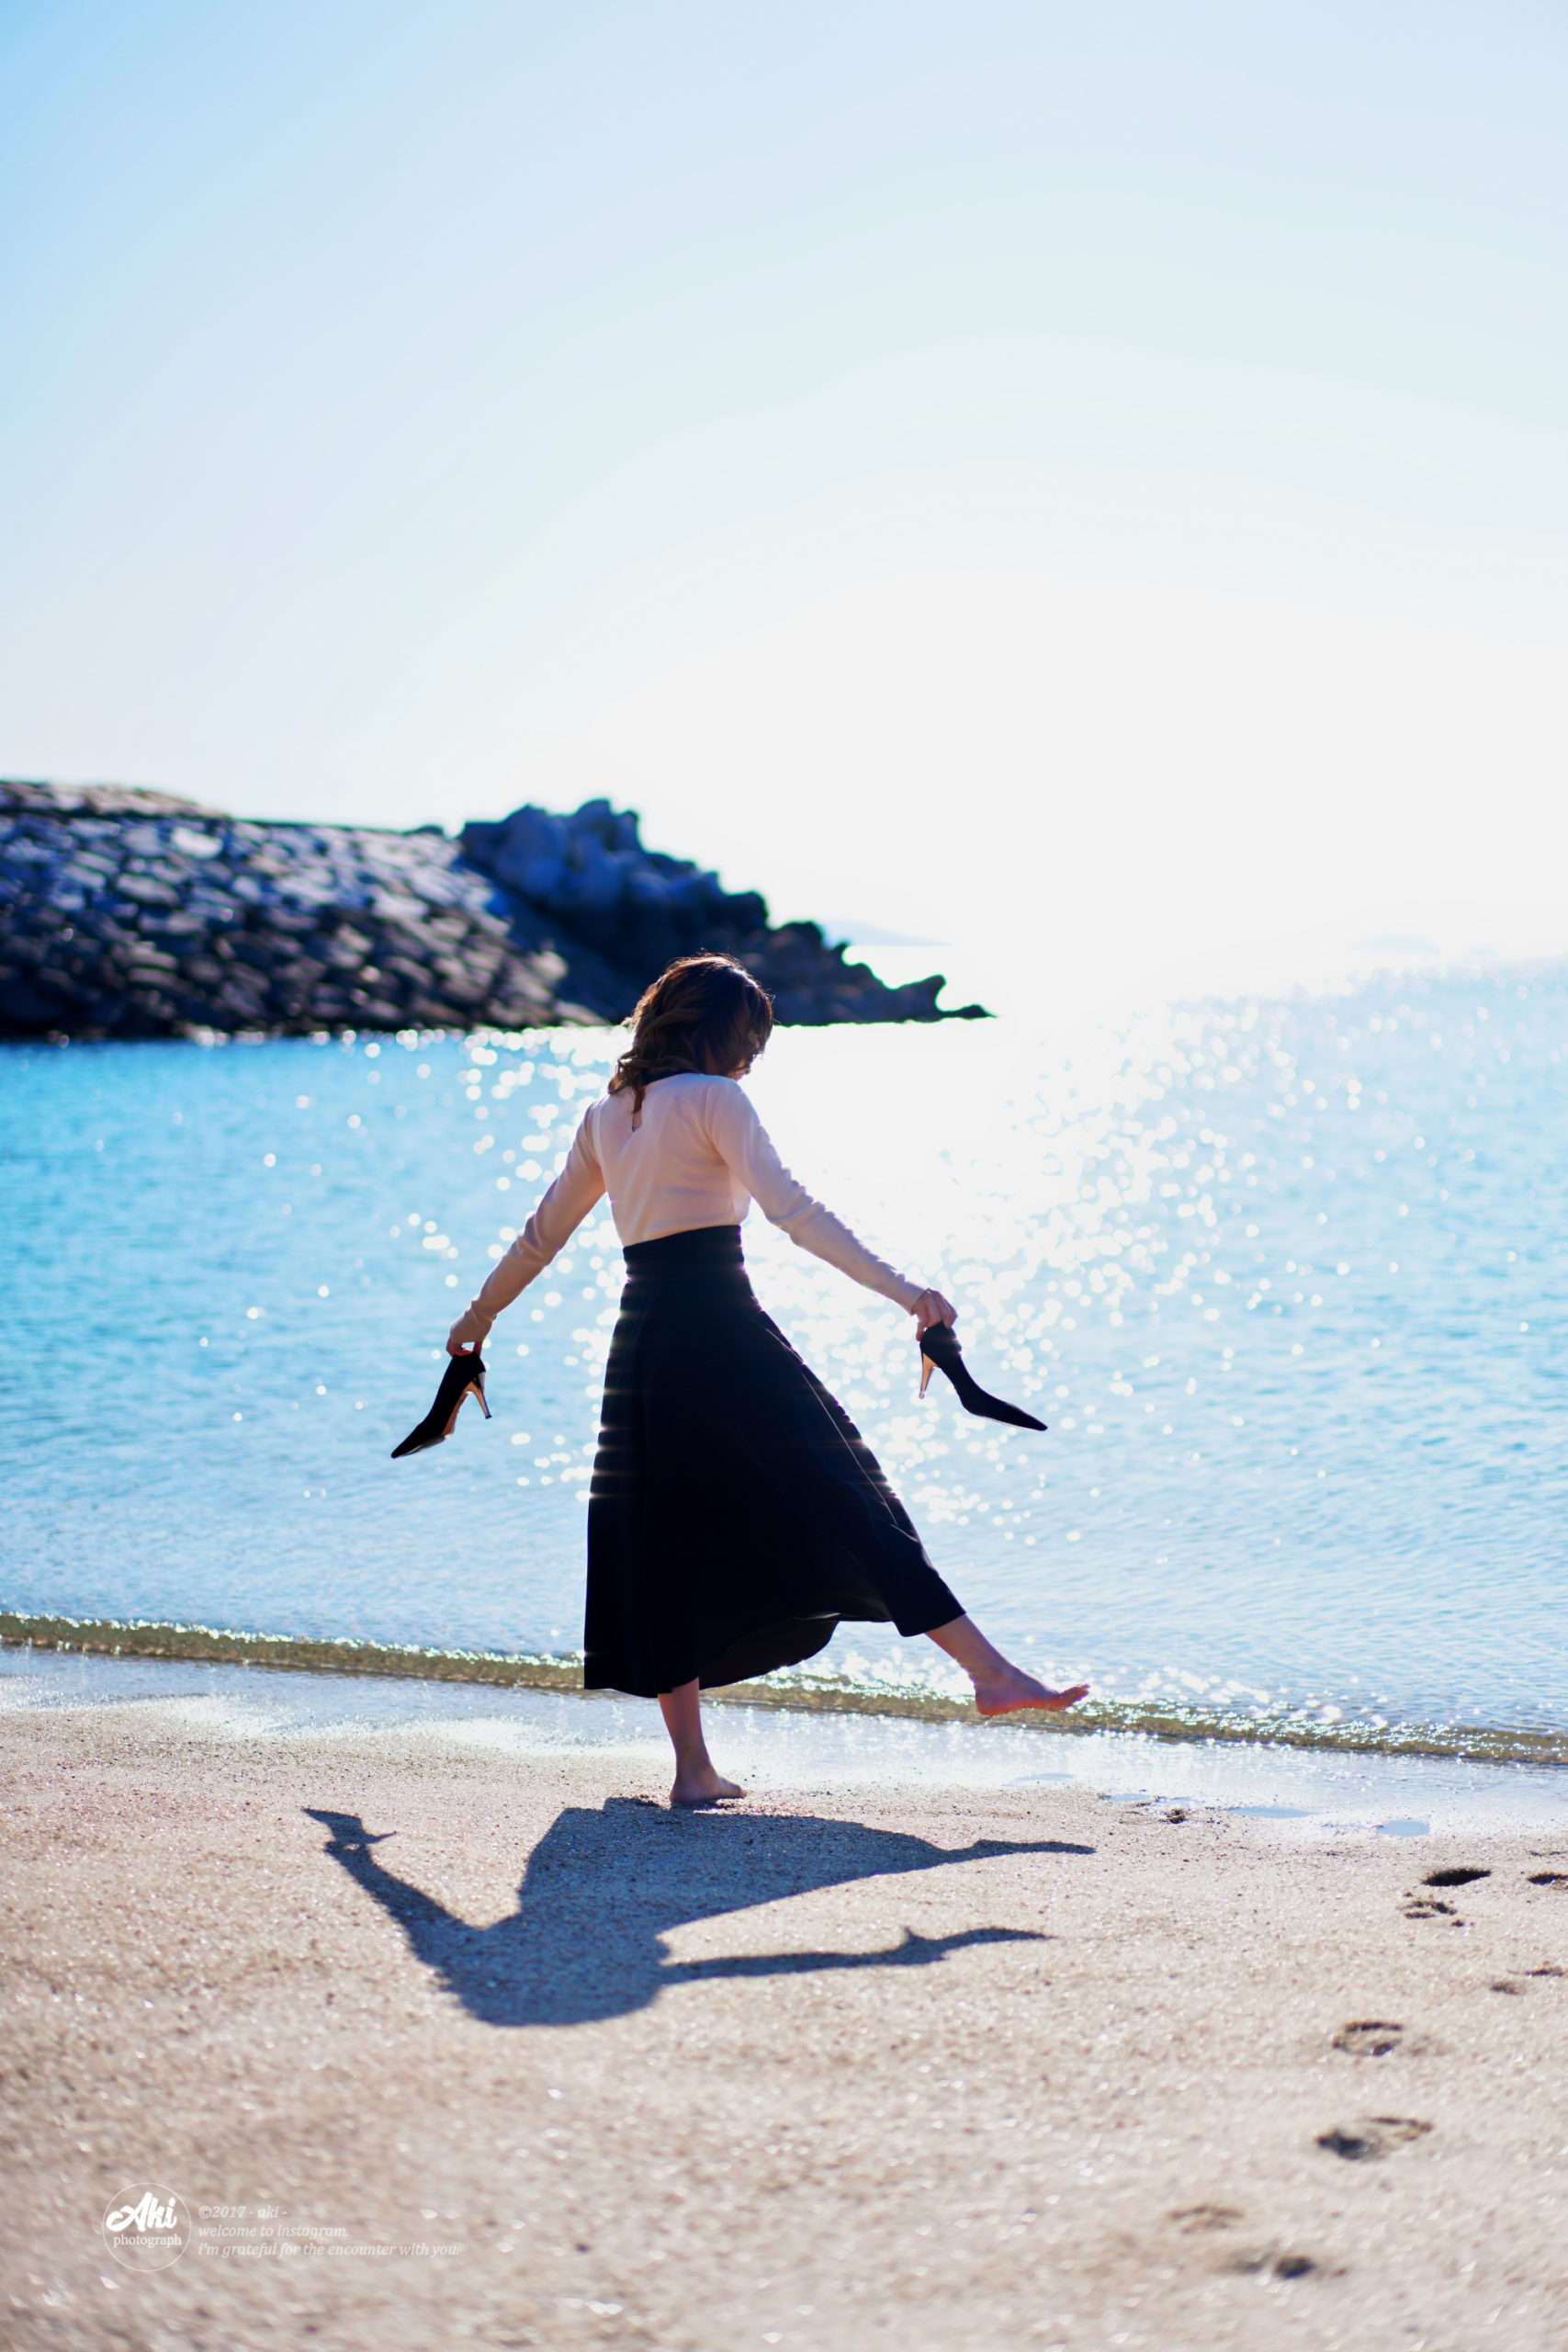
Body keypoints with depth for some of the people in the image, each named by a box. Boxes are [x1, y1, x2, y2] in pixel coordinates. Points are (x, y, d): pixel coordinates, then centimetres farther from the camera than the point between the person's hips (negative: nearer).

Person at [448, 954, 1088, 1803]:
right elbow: (791, 1208, -15)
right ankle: (991, 1672, -8)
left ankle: (693, 1767, 8)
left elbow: (542, 1232, 25)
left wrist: (480, 1315, 39)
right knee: (842, 1494, -7)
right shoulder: (713, 1098, -4)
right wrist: (904, 1292, -20)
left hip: (640, 1336, 7)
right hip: (721, 1326, -7)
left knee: (662, 1545, 8)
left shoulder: (606, 1115, 16)